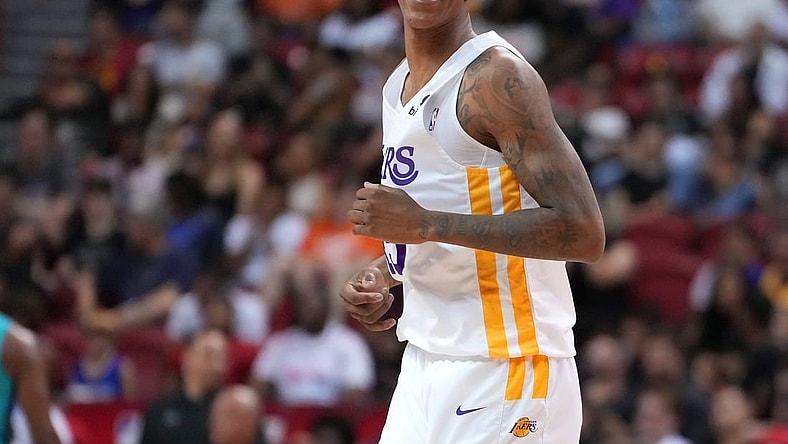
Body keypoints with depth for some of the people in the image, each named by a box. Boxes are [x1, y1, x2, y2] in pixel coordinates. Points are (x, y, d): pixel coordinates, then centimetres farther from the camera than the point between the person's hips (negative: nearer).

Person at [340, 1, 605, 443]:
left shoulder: (498, 77, -14)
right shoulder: (399, 85, 13)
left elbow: (583, 233, -22)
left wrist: (426, 224, -25)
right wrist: (382, 274, 7)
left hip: (506, 369, -8)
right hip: (425, 362, 8)